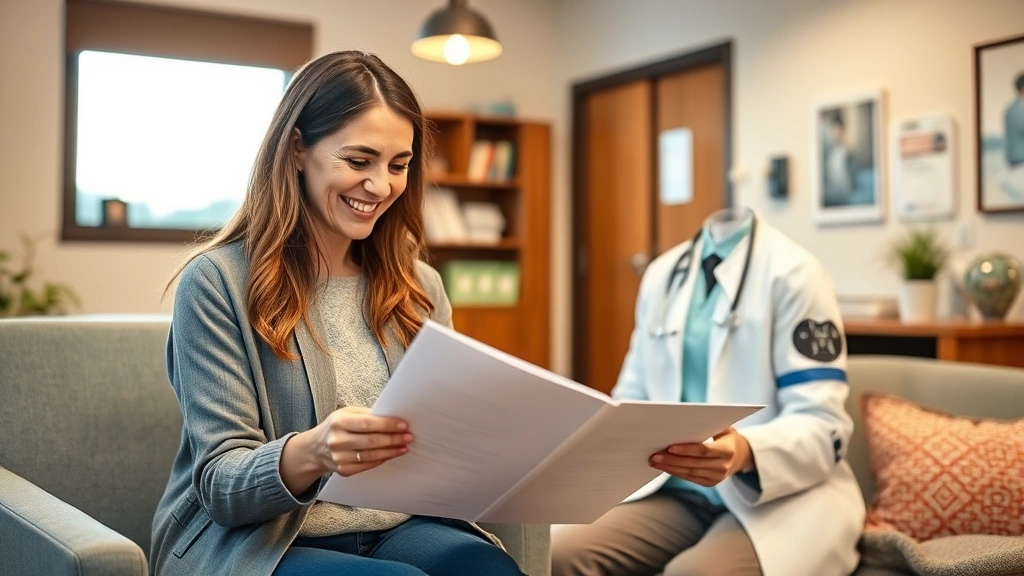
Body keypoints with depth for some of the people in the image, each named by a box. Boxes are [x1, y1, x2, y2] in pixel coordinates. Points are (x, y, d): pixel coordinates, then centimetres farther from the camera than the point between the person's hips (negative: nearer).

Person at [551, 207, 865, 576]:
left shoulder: (793, 270, -5)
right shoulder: (661, 273, 14)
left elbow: (822, 426, -10)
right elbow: (633, 397, 21)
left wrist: (747, 452, -32)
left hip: (781, 494, -5)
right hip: (676, 489, 5)